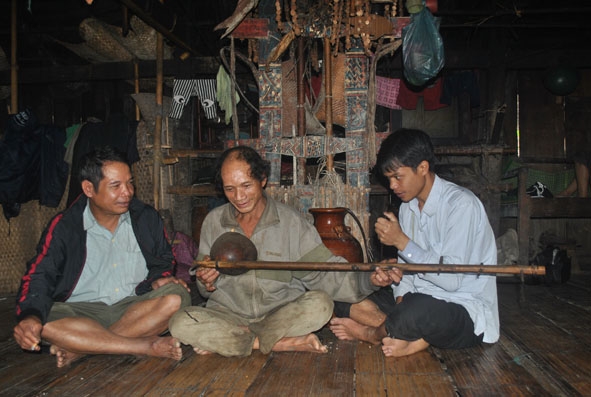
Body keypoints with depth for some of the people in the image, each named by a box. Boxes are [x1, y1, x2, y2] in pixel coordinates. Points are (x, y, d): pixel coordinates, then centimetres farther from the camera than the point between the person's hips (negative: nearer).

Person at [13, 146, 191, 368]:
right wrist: (30, 315, -28)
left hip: (134, 307, 2)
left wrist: (157, 279, -6)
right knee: (44, 324, -33)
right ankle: (148, 346, -30)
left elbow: (163, 260, 18)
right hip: (81, 311, -1)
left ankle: (82, 347, -25)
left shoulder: (146, 218, 6)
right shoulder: (63, 227, 0)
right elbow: (39, 276, -7)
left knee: (176, 297, -28)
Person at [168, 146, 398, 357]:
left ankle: (220, 343, -20)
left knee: (320, 304, -30)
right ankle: (287, 343, -23)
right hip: (228, 315, 2)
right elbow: (206, 289, 12)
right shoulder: (213, 221, 6)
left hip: (282, 313, -1)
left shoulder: (291, 222, -2)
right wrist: (207, 284, -13)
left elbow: (324, 272, -7)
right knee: (181, 324, -26)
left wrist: (368, 279, -24)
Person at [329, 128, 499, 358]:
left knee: (418, 309, -40)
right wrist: (401, 300, -8)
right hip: (420, 301, 8)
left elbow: (452, 280, -23)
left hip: (466, 313, -7)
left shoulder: (461, 204, -16)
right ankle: (415, 337, -19)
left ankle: (374, 334, -8)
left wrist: (402, 241, -20)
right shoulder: (407, 207, 9)